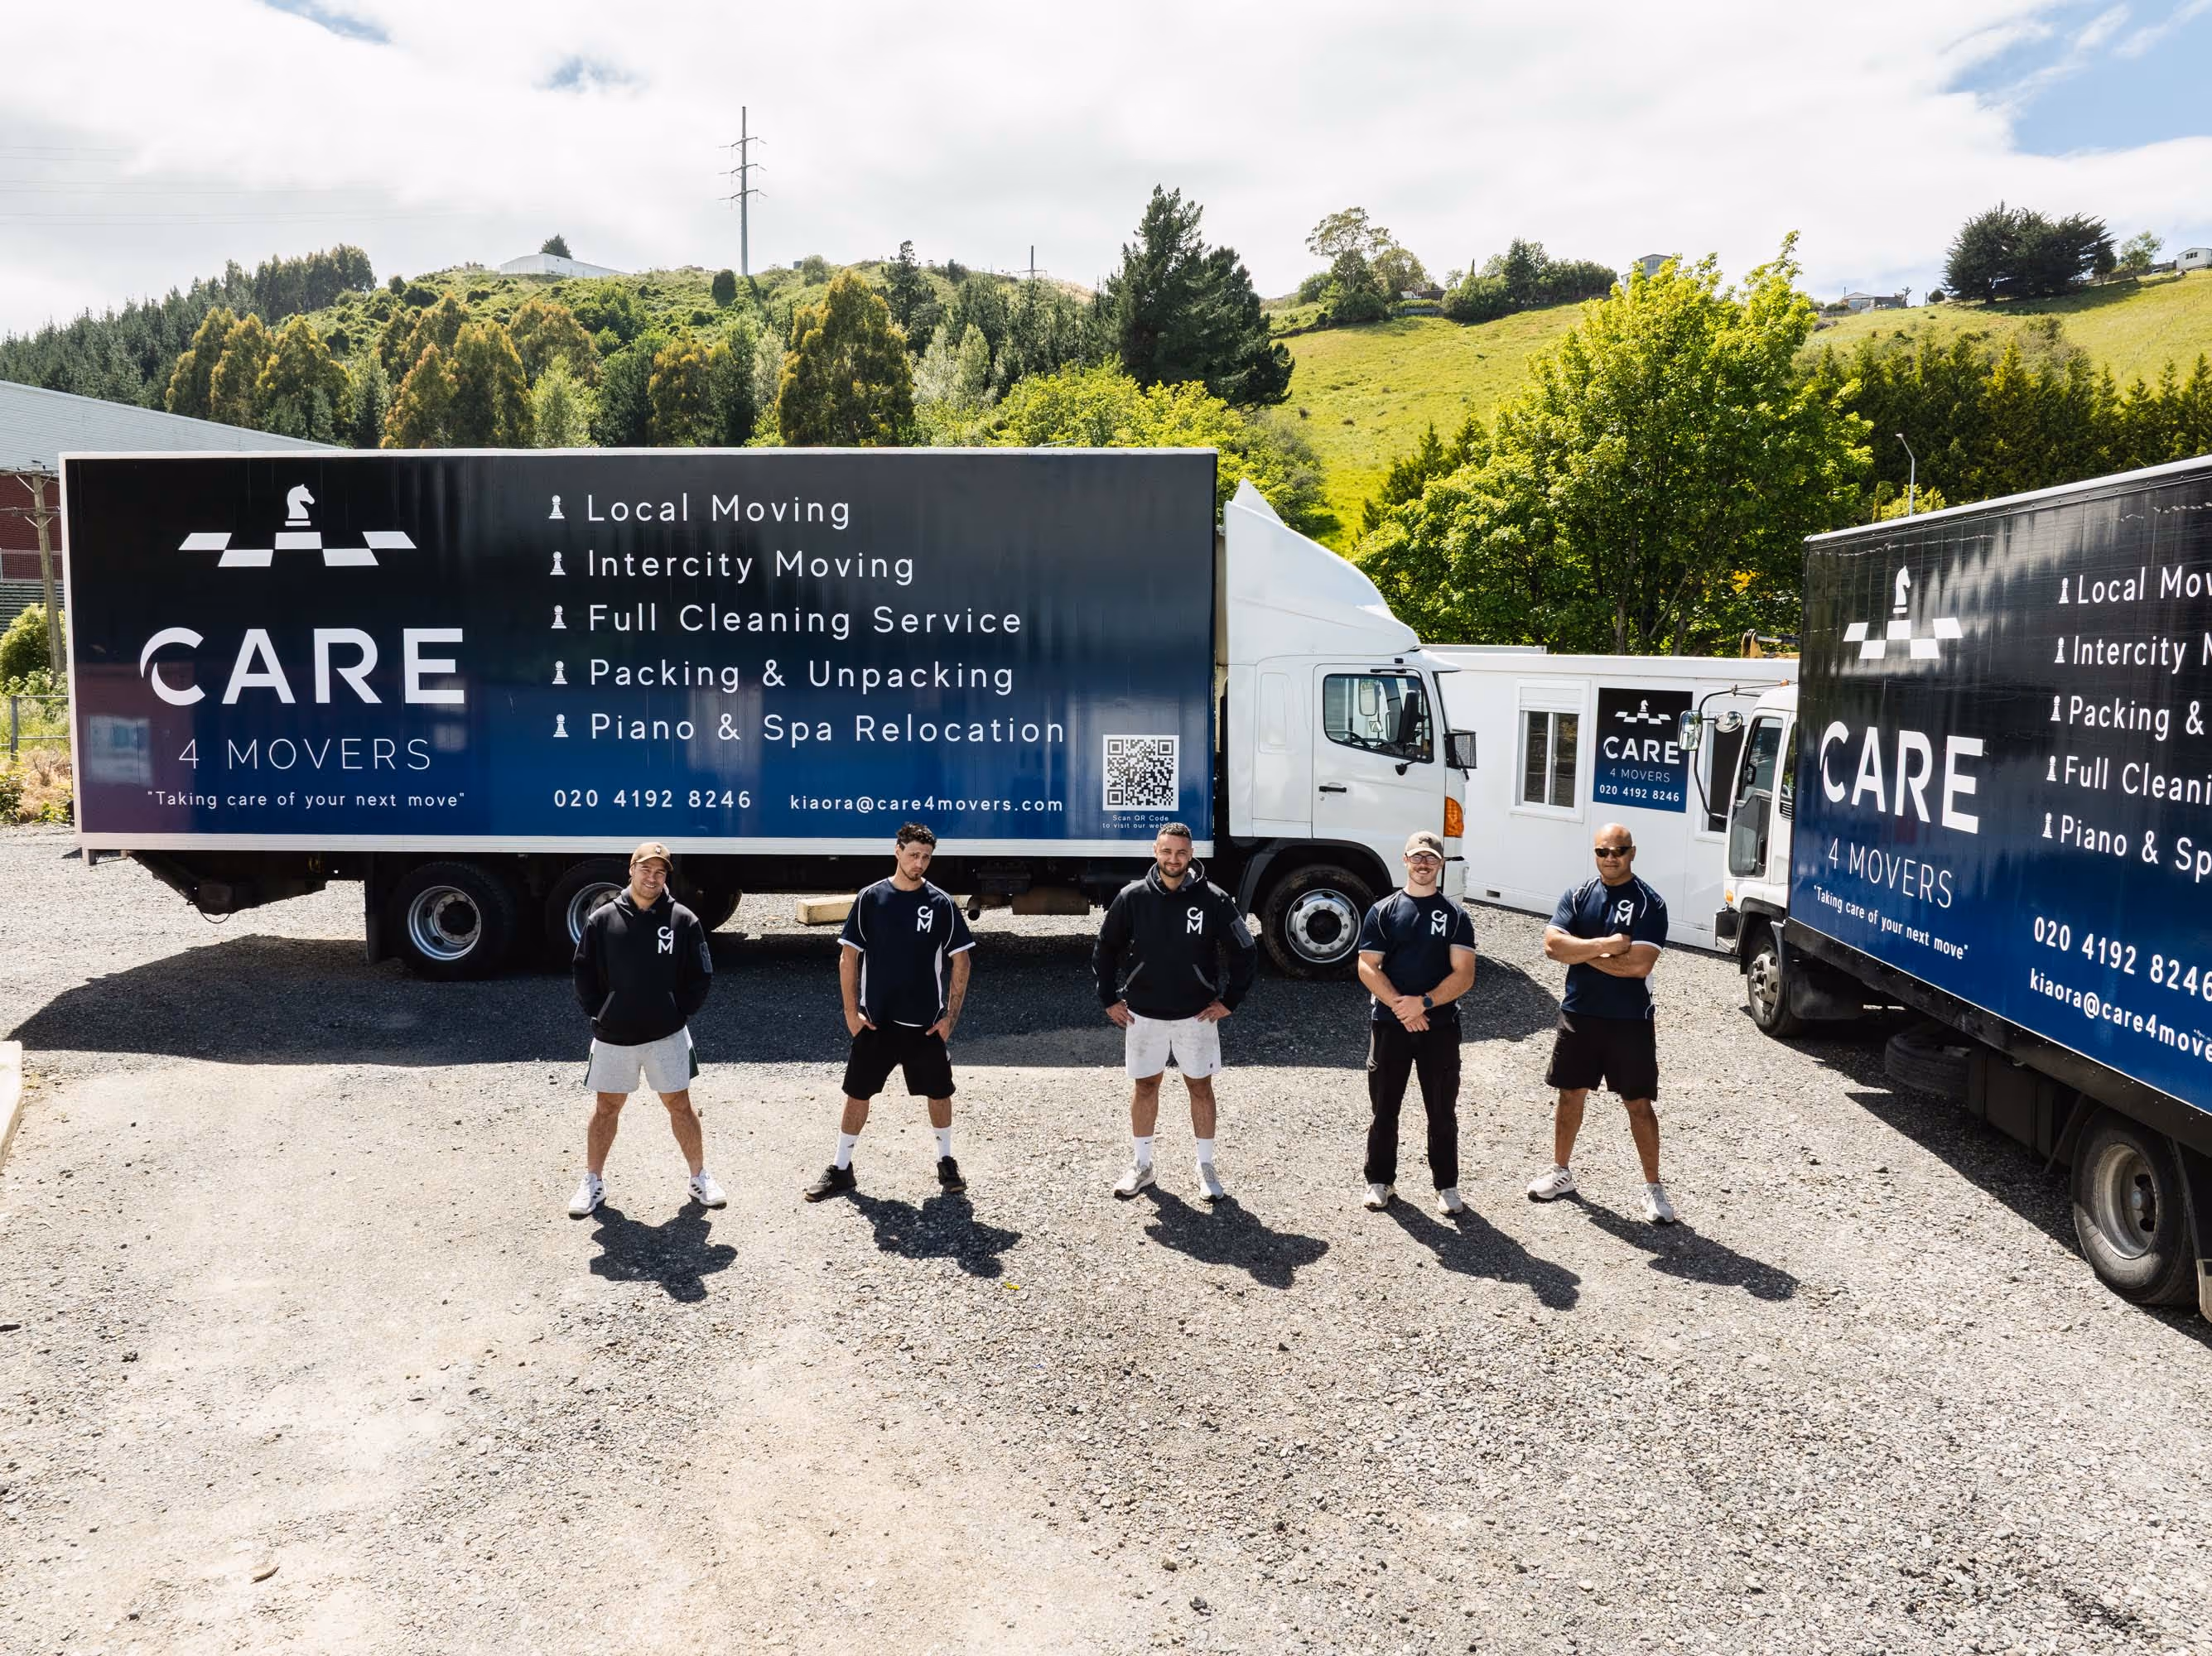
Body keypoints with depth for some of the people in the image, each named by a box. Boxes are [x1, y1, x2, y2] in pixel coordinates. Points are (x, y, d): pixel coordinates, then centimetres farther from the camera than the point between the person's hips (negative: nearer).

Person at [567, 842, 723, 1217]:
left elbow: (701, 976, 1)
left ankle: (700, 1178, 18)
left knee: (680, 1105, 6)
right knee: (606, 1107, 11)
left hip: (667, 1035, -1)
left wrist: (678, 1014, -3)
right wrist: (600, 1016, -1)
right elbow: (583, 974, 5)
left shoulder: (683, 920, -5)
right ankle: (593, 1183, 24)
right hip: (613, 1037, 1)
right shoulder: (603, 919, -2)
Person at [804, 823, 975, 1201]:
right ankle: (841, 1169, 19)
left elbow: (960, 961, 0)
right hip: (875, 1022, 0)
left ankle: (946, 1161, 30)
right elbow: (848, 956, 0)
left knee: (938, 1092, 10)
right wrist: (852, 1011, -5)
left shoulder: (941, 904, -4)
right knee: (858, 1092, 6)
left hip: (926, 1023, 0)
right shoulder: (870, 898, -3)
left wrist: (950, 1016, -5)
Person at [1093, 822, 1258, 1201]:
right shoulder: (1133, 897, -6)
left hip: (1196, 1015, -1)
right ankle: (1142, 1165, 25)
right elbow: (1105, 950, 6)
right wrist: (1109, 999, 3)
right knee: (1145, 1086, 11)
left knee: (1200, 1087, 8)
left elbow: (1246, 952, -2)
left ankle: (1206, 1168, 21)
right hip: (1143, 1015, 1)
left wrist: (1228, 1001, -3)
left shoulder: (1213, 899, -10)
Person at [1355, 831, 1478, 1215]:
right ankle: (1380, 1180, 23)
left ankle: (1447, 1185, 19)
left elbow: (1464, 975, -5)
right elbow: (1367, 968, -4)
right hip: (1389, 1024, 0)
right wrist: (1401, 1007, -17)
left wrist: (1423, 1003, -18)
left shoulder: (1455, 915, 3)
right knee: (1384, 1108, 9)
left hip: (1440, 1025, 0)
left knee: (1443, 1111, 6)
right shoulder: (1383, 911, 3)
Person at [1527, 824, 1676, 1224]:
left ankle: (1653, 1187, 14)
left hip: (1630, 1021, -4)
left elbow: (1639, 964, -19)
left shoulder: (1650, 904, -8)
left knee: (1639, 1103, 3)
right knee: (1571, 1094, 14)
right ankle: (1560, 1173, 29)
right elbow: (1552, 944, -10)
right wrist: (1605, 944, -20)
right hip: (1578, 1015, 4)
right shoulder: (1578, 897, 4)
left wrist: (1581, 953, -11)